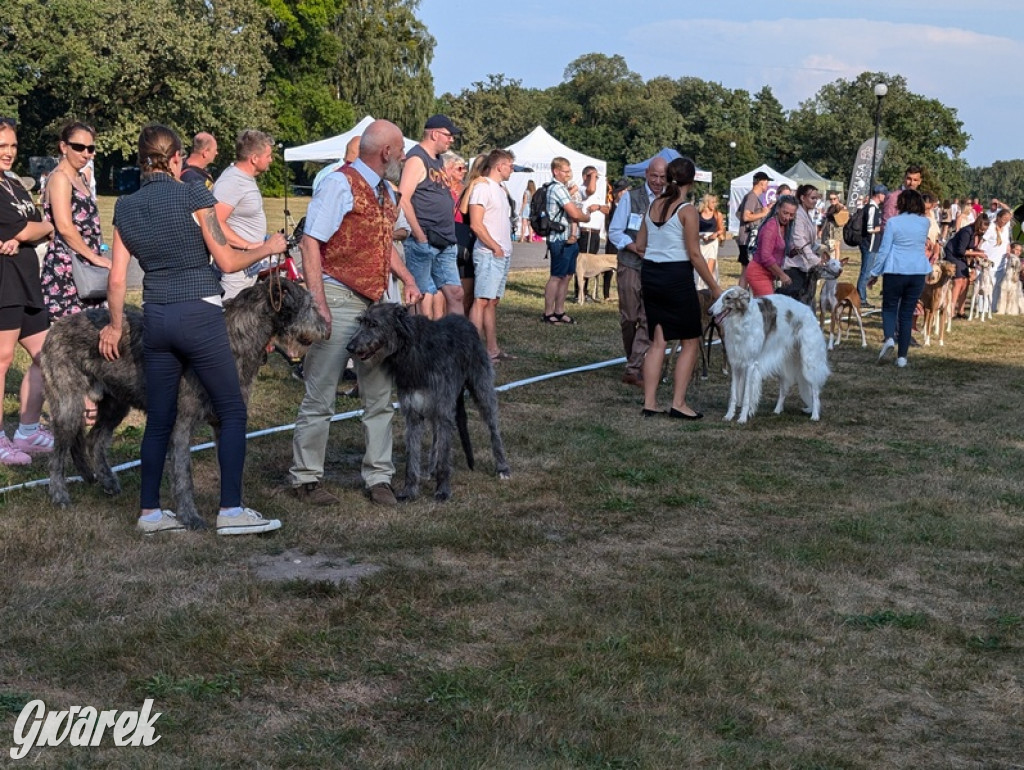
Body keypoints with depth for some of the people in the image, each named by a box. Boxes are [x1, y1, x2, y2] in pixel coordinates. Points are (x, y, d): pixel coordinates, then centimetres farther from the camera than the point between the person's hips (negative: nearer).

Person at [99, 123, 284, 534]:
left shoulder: (125, 207, 7)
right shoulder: (194, 195, -8)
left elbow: (117, 277, 8)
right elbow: (227, 262, -7)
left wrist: (115, 325, 20)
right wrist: (268, 248, 10)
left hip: (155, 319, 6)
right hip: (199, 315, -6)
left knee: (159, 419, 13)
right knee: (232, 412, 1)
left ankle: (150, 511, 17)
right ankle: (230, 510, -4)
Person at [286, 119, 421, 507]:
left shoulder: (386, 192, 14)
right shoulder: (339, 184, -12)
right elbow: (310, 242, -16)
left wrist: (407, 278, 12)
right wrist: (318, 304, -22)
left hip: (376, 302, 8)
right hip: (339, 300, -8)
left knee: (379, 395, 10)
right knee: (320, 395, -1)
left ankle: (378, 478, 19)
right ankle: (305, 477, 11)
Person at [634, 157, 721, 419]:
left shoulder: (653, 205, 7)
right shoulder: (687, 211, -11)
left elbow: (640, 245, 11)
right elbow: (694, 255, -13)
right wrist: (714, 287, -7)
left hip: (650, 274, 6)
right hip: (677, 277, -6)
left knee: (657, 341, 13)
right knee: (690, 342, 7)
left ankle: (649, 402, 11)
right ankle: (678, 403, 4)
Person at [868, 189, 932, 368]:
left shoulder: (893, 222, -8)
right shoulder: (925, 222, 4)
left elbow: (884, 250, -7)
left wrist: (875, 272, 1)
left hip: (895, 271, -3)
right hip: (918, 272, 3)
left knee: (889, 307, 12)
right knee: (907, 313, 8)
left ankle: (889, 337, -18)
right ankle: (902, 356, 6)